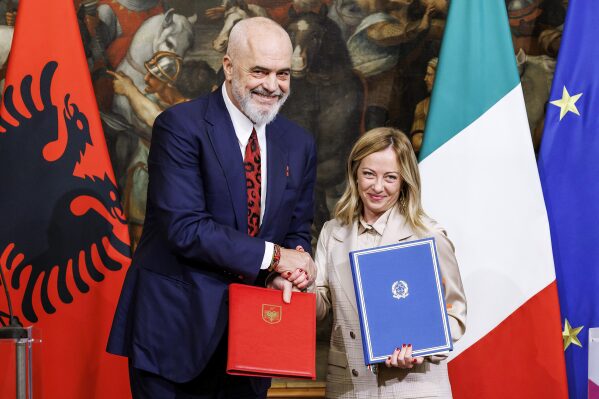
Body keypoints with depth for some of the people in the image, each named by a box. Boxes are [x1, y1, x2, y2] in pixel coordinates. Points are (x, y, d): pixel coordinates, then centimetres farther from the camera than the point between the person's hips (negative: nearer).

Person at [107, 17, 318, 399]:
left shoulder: (299, 144, 7)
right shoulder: (180, 126, -11)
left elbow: (298, 231, 13)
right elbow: (185, 227, -19)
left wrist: (290, 272, -10)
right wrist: (273, 256, -18)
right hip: (175, 327, -5)